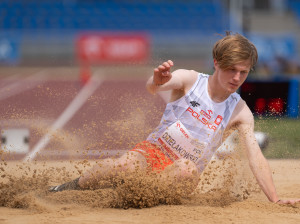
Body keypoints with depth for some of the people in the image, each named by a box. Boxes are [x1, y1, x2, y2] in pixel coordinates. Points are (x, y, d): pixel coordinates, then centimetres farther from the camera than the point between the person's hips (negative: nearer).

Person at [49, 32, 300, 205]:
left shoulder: (241, 113, -1)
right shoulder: (190, 80, -4)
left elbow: (256, 157, -5)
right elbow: (151, 87, -22)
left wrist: (275, 200, -17)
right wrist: (158, 80, -48)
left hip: (181, 169, 0)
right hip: (153, 149, 0)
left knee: (189, 170, -38)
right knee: (125, 166, -35)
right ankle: (65, 190, -10)